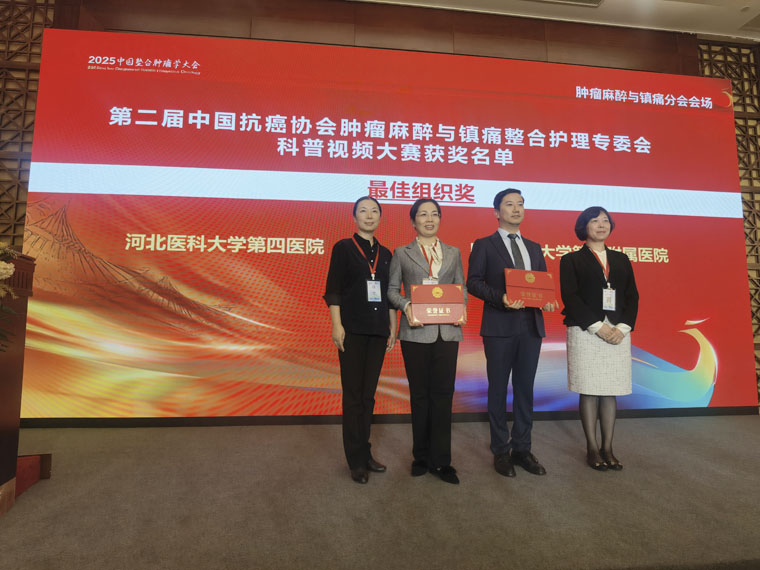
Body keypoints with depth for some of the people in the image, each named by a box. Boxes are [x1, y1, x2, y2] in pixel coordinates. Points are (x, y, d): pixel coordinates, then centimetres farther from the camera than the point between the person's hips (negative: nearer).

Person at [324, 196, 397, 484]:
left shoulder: (385, 254, 13)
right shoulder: (343, 248, -1)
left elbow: (389, 294, 15)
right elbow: (333, 290, -5)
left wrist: (393, 328, 10)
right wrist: (337, 326, -13)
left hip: (378, 330, 5)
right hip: (353, 330, -4)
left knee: (368, 395, 11)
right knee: (353, 395, 2)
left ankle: (365, 453, 23)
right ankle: (356, 460, 13)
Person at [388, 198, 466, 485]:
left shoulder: (453, 253, 13)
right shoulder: (402, 253, 7)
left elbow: (462, 288, 14)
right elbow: (392, 289, 5)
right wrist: (406, 306, -14)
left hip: (447, 330, 2)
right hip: (416, 331, -1)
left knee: (443, 393, 2)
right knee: (420, 394, 8)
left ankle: (440, 460, 14)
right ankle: (421, 456, 22)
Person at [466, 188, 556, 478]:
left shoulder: (534, 248, 17)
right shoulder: (484, 245, 2)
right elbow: (473, 282, -7)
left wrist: (547, 300, -6)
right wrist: (501, 298, -21)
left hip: (531, 326, 5)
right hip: (500, 327, -4)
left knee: (525, 389, 10)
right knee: (498, 389, 5)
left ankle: (522, 449, 23)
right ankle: (501, 451, 17)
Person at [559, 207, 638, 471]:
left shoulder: (621, 259, 17)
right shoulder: (571, 260, 4)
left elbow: (632, 296, 10)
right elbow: (570, 298, -6)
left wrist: (623, 328, -6)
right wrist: (598, 327, -14)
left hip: (618, 333, 4)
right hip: (585, 332, -4)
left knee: (611, 392, 6)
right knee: (589, 392, -1)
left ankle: (607, 448, 15)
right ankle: (592, 449, 9)